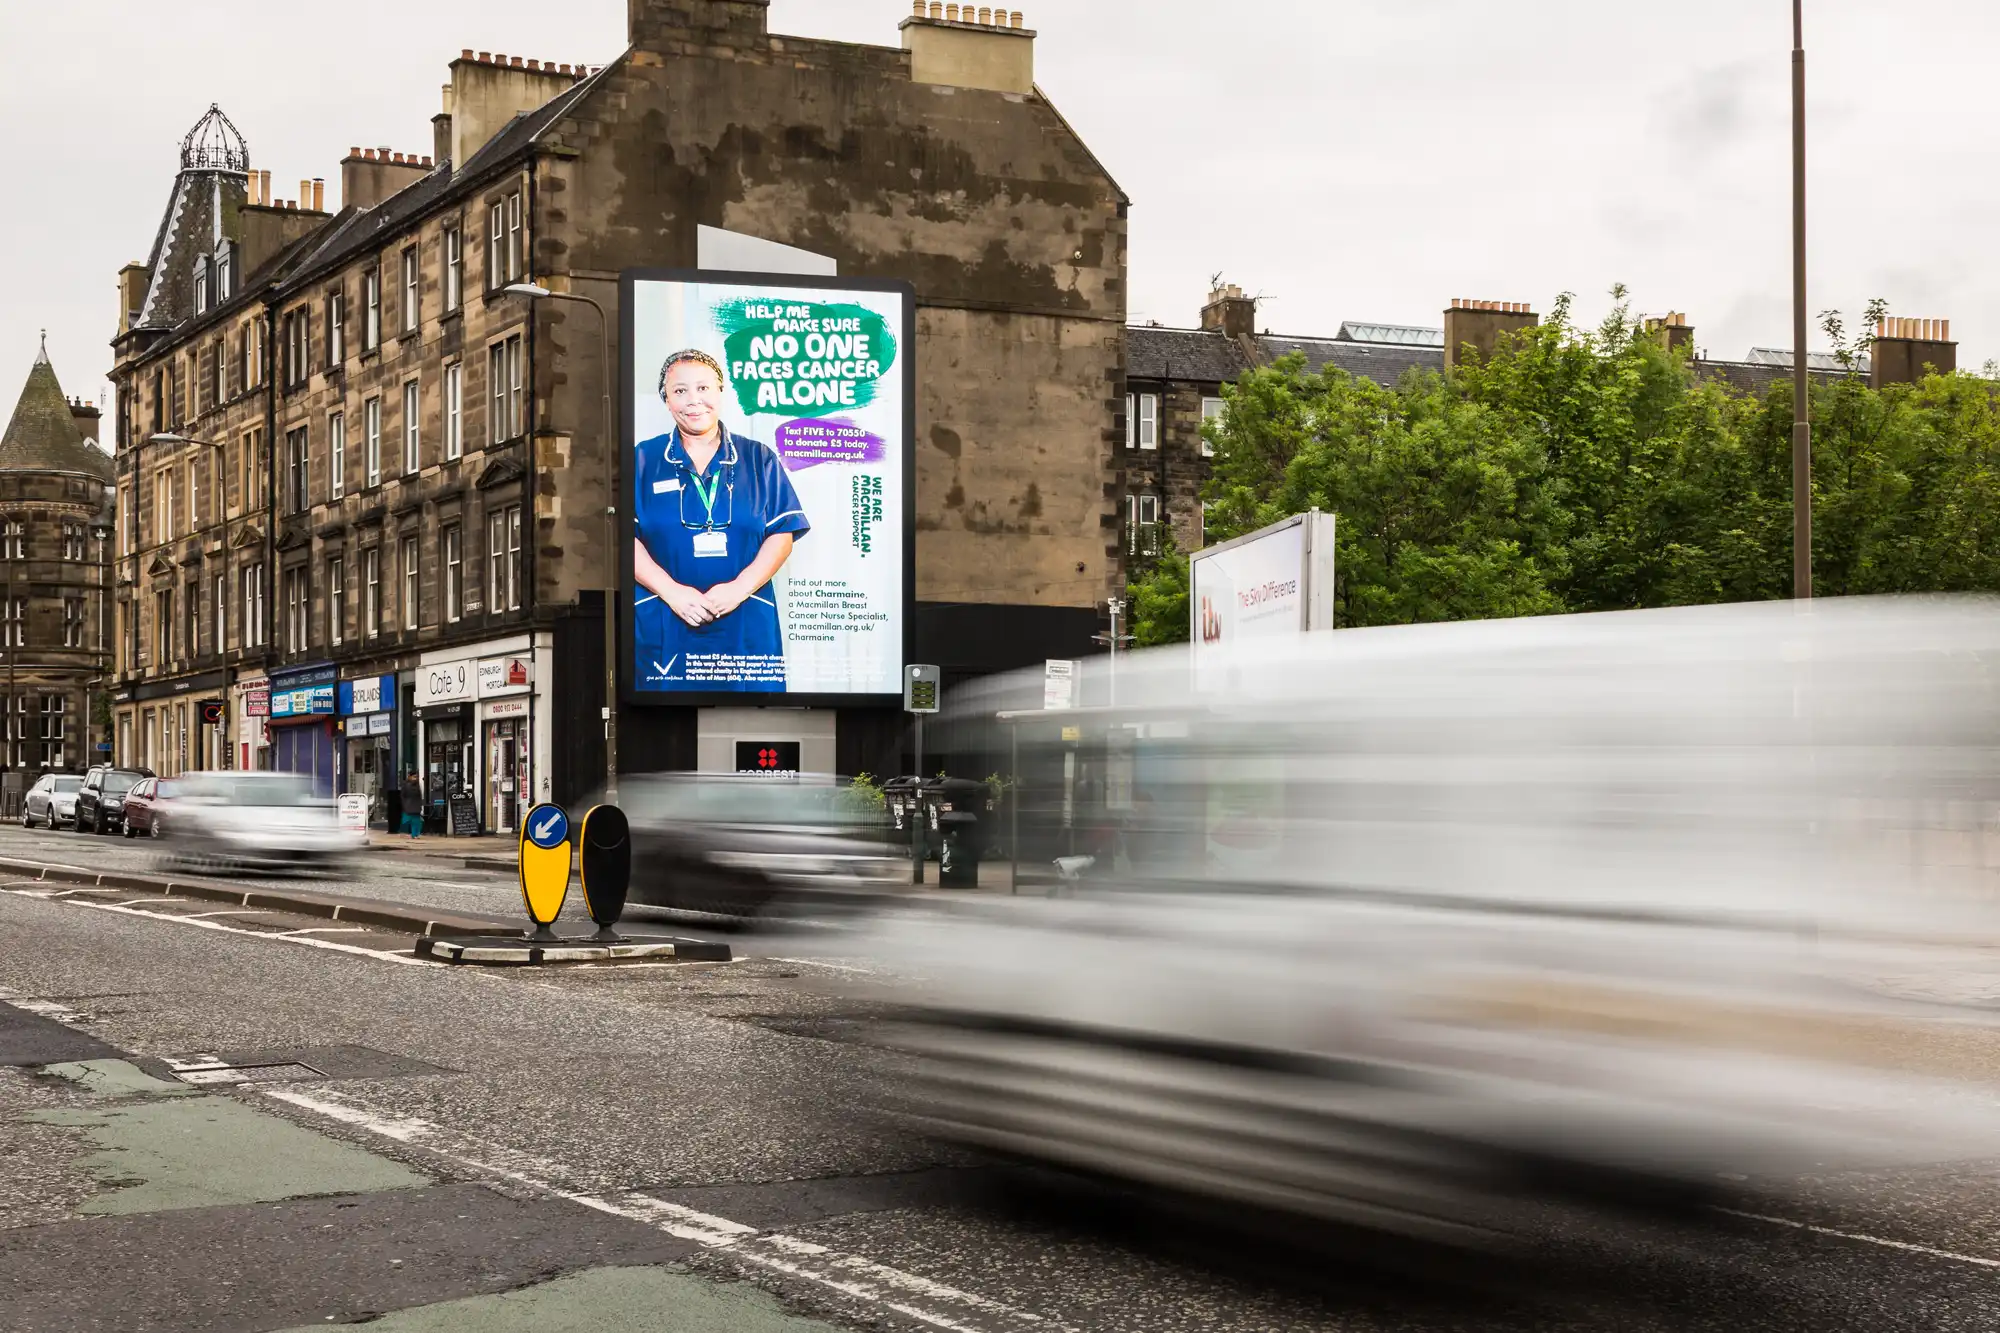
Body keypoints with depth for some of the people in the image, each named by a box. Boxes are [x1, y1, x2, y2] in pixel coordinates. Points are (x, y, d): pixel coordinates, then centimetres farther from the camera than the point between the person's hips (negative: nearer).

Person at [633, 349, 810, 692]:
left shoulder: (759, 460, 8)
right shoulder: (643, 461, 6)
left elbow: (782, 535, 3)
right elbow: (627, 537, 0)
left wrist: (740, 588, -12)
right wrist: (671, 591, -13)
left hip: (747, 627, 1)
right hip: (662, 626, 0)